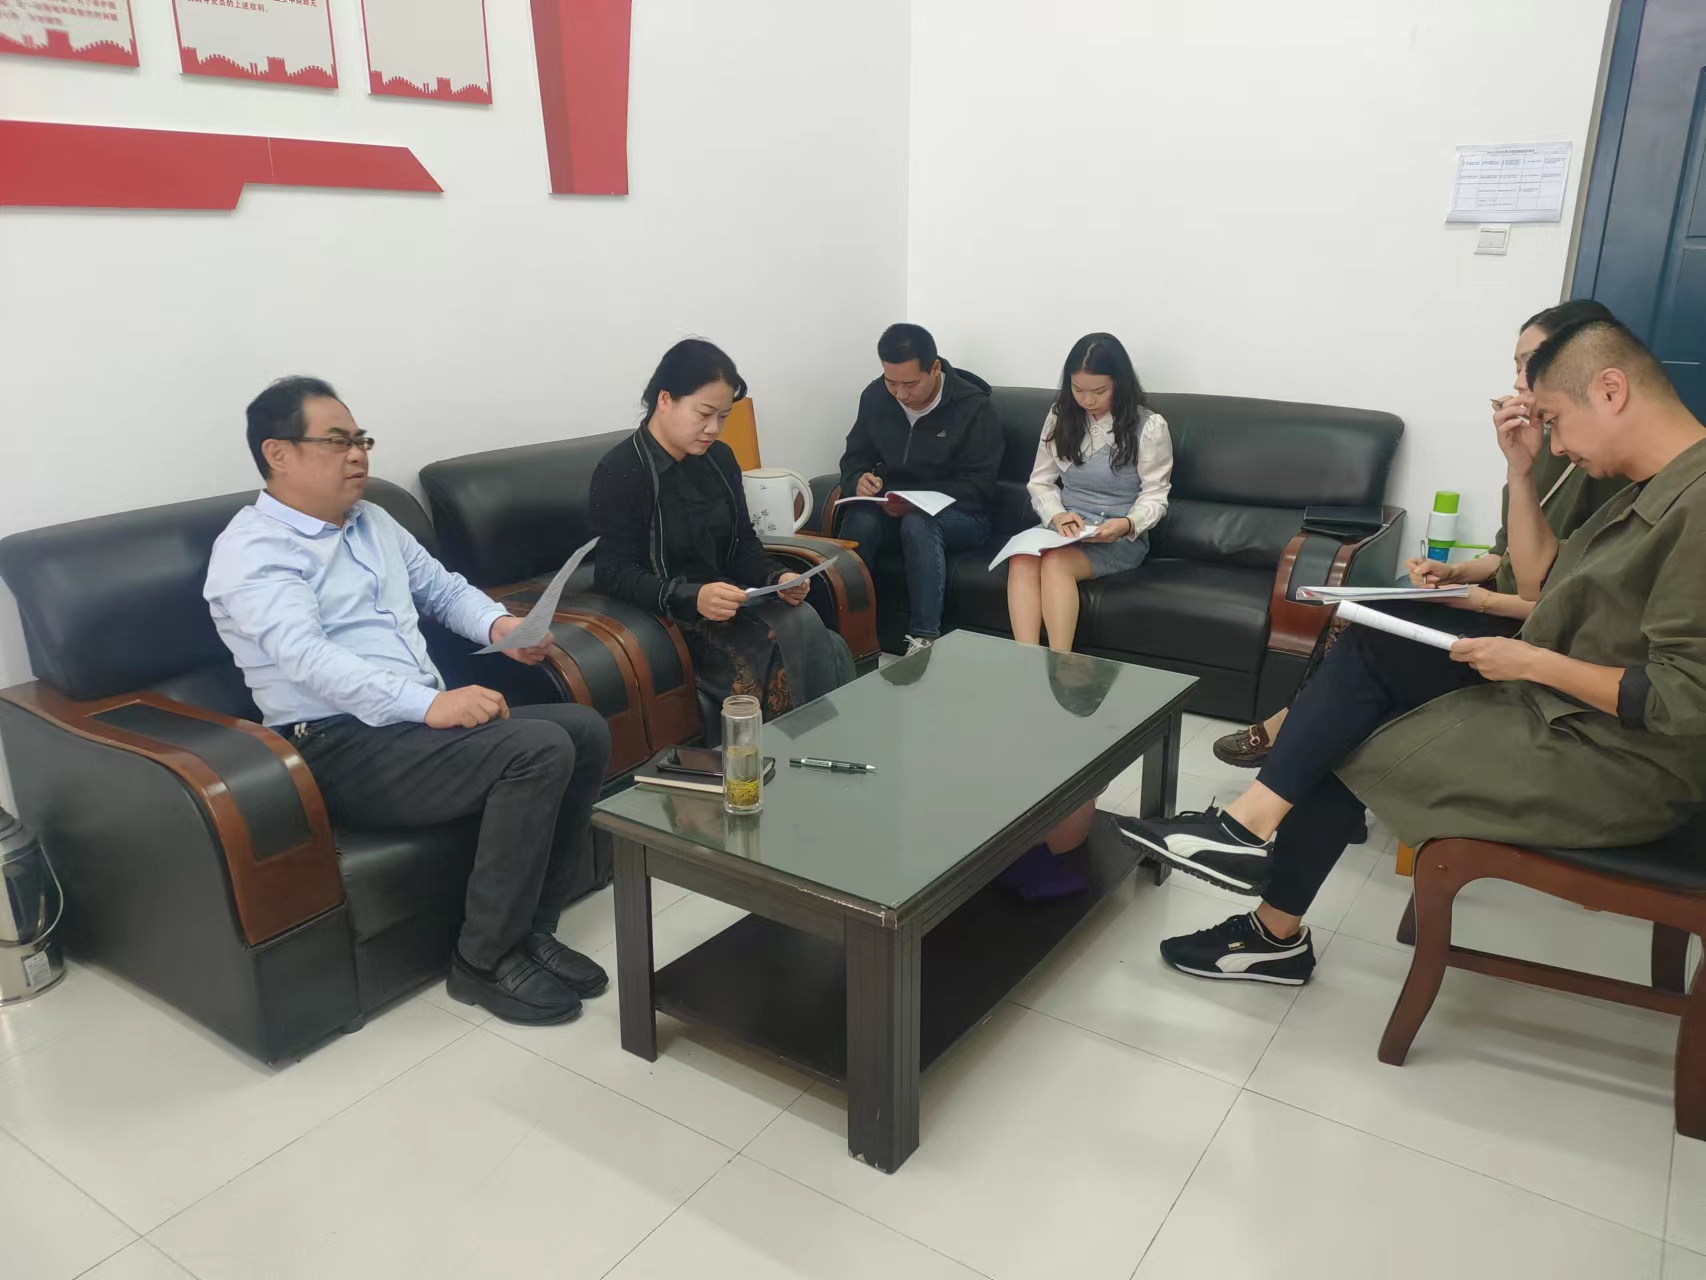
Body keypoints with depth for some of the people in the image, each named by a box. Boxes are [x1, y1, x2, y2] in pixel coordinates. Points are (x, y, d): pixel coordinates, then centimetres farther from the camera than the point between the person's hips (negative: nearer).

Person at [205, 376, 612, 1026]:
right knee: (537, 748, -26)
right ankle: (485, 959, -12)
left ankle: (530, 924, 0)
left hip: (424, 718, 8)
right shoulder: (252, 552, -8)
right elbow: (308, 656, -23)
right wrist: (426, 704, -35)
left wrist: (499, 624, 1)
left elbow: (443, 588, 24)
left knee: (585, 729, -8)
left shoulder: (372, 522, 18)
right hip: (343, 747, -8)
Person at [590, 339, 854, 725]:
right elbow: (616, 573, -15)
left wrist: (777, 577, -7)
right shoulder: (619, 472, -9)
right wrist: (692, 599, -31)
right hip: (667, 616, -6)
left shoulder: (720, 458, 11)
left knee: (809, 629, -24)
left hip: (731, 600, 6)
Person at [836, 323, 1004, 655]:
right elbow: (855, 457, 9)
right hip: (890, 507, 3)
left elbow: (977, 487, -15)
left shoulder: (974, 407, -12)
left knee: (918, 524, -38)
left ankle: (925, 640, -35)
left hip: (958, 516, -3)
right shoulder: (875, 396, 1)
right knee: (859, 521, -31)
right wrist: (859, 481, -16)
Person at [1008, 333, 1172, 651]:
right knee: (1021, 558, -31)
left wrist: (1127, 525, -25)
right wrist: (1056, 515, -13)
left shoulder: (1149, 426, -5)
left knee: (1055, 562, -35)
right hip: (1063, 528, 4)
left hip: (1120, 538, -4)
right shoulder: (1060, 416, 8)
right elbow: (1040, 482, 9)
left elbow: (1155, 496, -4)